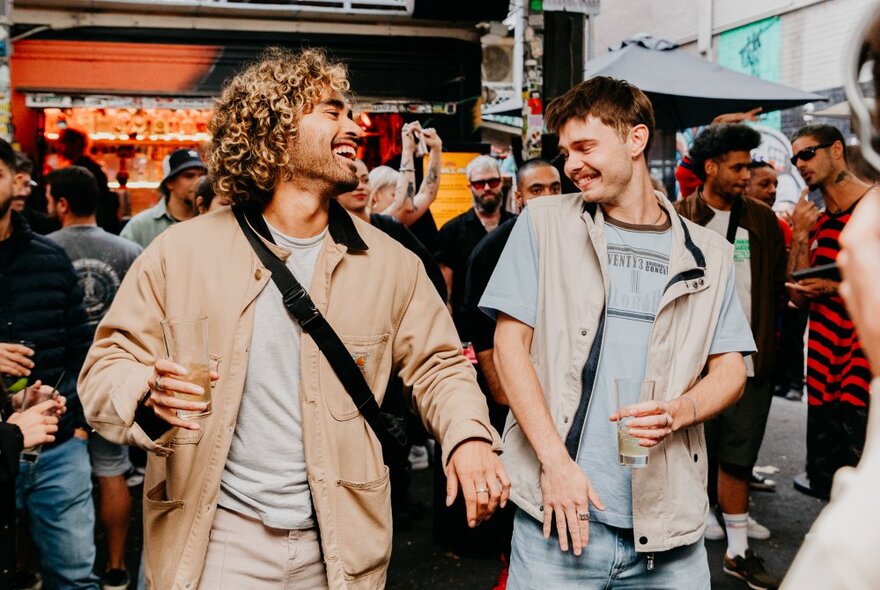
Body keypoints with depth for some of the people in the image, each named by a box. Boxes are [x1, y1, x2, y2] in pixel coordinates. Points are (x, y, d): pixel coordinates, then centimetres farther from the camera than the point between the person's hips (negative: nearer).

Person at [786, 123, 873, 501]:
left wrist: (838, 286, -16)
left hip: (864, 370, -6)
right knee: (826, 480, 12)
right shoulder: (815, 222, 15)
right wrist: (801, 236, -1)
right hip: (824, 369, 7)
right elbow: (799, 297, 9)